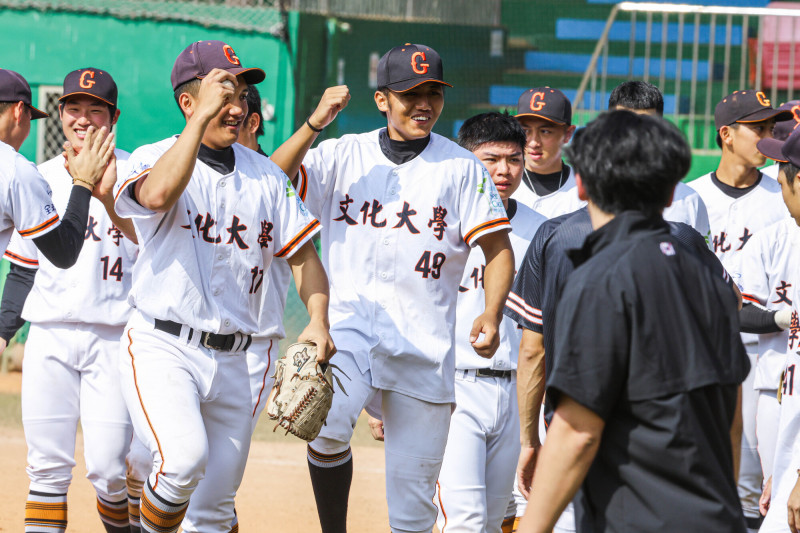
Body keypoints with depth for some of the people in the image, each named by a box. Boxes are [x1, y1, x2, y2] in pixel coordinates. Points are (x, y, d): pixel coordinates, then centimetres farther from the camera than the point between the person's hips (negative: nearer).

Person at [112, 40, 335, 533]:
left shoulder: (265, 174, 11)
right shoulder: (154, 159, -5)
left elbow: (303, 253, 12)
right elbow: (158, 195, -29)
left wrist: (318, 321, -5)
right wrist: (202, 117, -28)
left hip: (231, 359, 5)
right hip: (162, 348, -5)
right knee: (184, 457, -28)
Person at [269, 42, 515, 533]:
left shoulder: (462, 168, 5)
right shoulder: (342, 156, 7)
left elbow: (498, 248, 2)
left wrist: (492, 316, -15)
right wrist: (314, 125, -17)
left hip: (425, 346, 0)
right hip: (349, 329, 0)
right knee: (327, 425, -31)